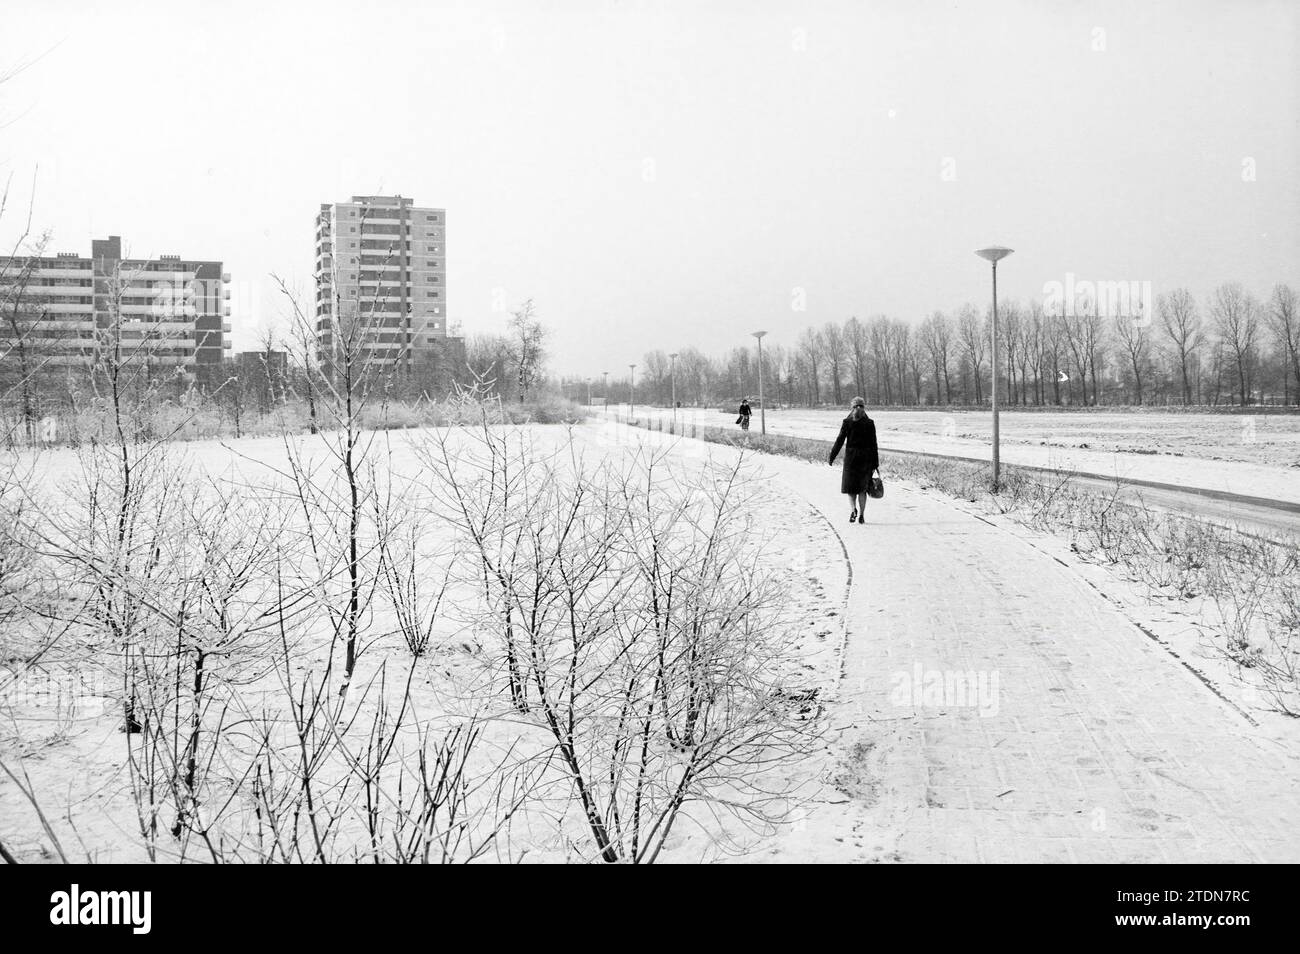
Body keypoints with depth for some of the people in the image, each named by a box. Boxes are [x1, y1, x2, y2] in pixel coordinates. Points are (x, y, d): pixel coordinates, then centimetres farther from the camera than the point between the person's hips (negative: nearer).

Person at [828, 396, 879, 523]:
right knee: (862, 487, 9)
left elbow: (840, 441, -6)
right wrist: (875, 464, 2)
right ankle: (861, 515, 5)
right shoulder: (869, 423, -2)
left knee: (850, 485, 10)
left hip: (851, 457, -1)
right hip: (866, 458, 1)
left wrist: (832, 457, 1)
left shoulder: (847, 422, -5)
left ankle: (854, 509, -11)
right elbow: (874, 445, -1)